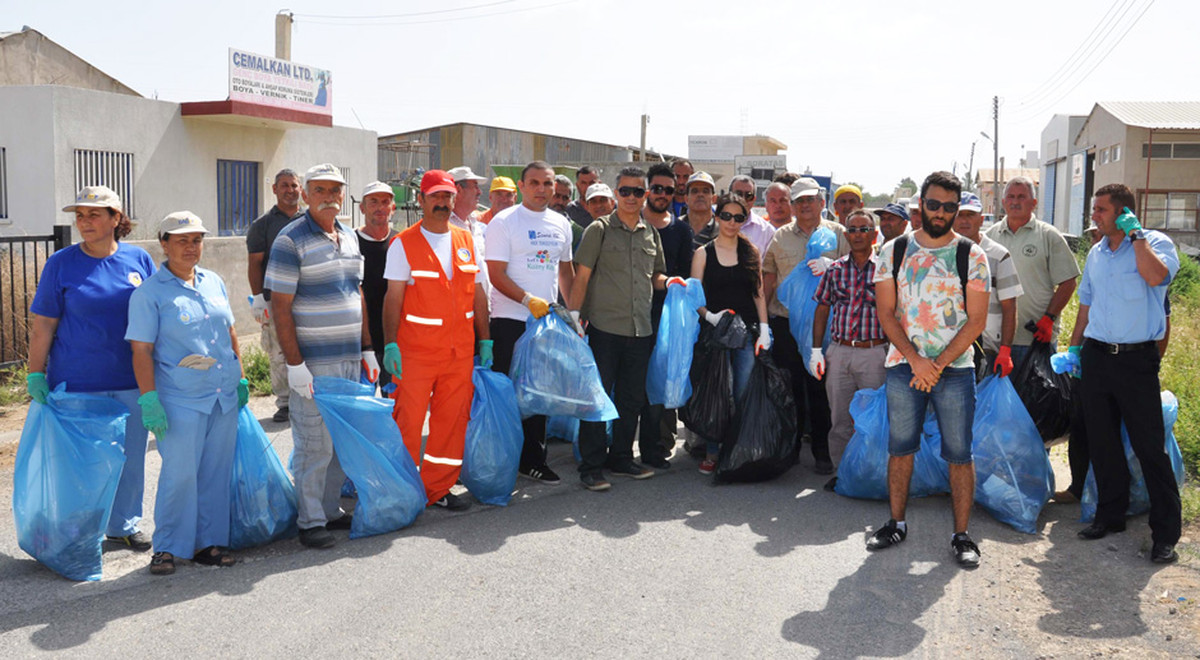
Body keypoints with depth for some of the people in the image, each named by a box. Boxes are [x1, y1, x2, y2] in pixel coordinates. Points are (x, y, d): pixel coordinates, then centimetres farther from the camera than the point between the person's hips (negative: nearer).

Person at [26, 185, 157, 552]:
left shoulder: (139, 260, 4)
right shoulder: (61, 264, -2)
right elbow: (43, 325, -1)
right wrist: (35, 374, -6)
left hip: (131, 382, 3)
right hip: (78, 383, -2)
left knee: (131, 458, 11)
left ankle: (124, 526, 27)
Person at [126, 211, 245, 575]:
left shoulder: (214, 282, 11)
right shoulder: (150, 292, -5)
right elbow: (141, 350, -8)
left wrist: (241, 378, 16)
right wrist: (149, 400, -14)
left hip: (224, 396, 5)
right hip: (181, 399, -5)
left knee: (217, 471, 9)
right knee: (179, 473, -4)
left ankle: (209, 542, 20)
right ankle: (168, 548, 11)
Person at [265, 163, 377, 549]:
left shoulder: (350, 238, 12)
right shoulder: (291, 240, -9)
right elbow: (280, 306, -13)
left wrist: (367, 350, 14)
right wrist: (294, 364, -17)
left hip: (350, 359, 7)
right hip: (313, 362, -7)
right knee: (314, 445, 0)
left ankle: (331, 509, 27)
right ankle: (310, 521, 12)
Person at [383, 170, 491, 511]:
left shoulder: (467, 241, 11)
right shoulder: (403, 243, -1)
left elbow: (478, 295, 14)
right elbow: (393, 297, -5)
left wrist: (484, 341, 11)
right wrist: (390, 344, -11)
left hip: (460, 351, 4)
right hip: (415, 351, -4)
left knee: (452, 420, 7)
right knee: (408, 421, -2)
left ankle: (438, 488, 20)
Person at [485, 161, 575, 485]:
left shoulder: (561, 223, 12)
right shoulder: (503, 222, -6)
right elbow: (497, 275, -12)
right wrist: (529, 300, -22)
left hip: (548, 320, 6)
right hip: (510, 321, -5)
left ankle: (533, 460, 21)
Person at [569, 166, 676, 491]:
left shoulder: (651, 234, 13)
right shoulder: (599, 230, -2)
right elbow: (581, 277, -4)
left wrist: (667, 281, 1)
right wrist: (574, 316, -12)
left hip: (640, 329, 5)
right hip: (604, 327, -5)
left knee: (632, 399, 13)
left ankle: (621, 458, 27)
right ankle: (591, 466, 6)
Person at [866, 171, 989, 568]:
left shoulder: (971, 256, 1)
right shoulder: (894, 251, 5)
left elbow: (977, 320, -3)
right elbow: (886, 313, 2)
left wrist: (939, 364, -12)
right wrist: (915, 359, -10)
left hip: (955, 368, -1)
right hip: (903, 365, 2)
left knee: (960, 453, 0)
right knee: (900, 448, 8)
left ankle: (962, 535, 9)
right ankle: (897, 524, 22)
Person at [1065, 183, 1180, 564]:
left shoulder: (1156, 243, -4)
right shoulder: (1096, 253, 13)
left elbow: (1156, 276, -26)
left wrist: (1135, 234, -16)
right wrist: (1074, 347, 19)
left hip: (1137, 359, -6)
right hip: (1096, 357, 6)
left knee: (1149, 446, -4)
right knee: (1102, 442, 11)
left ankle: (1166, 533, 4)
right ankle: (1111, 514, 24)